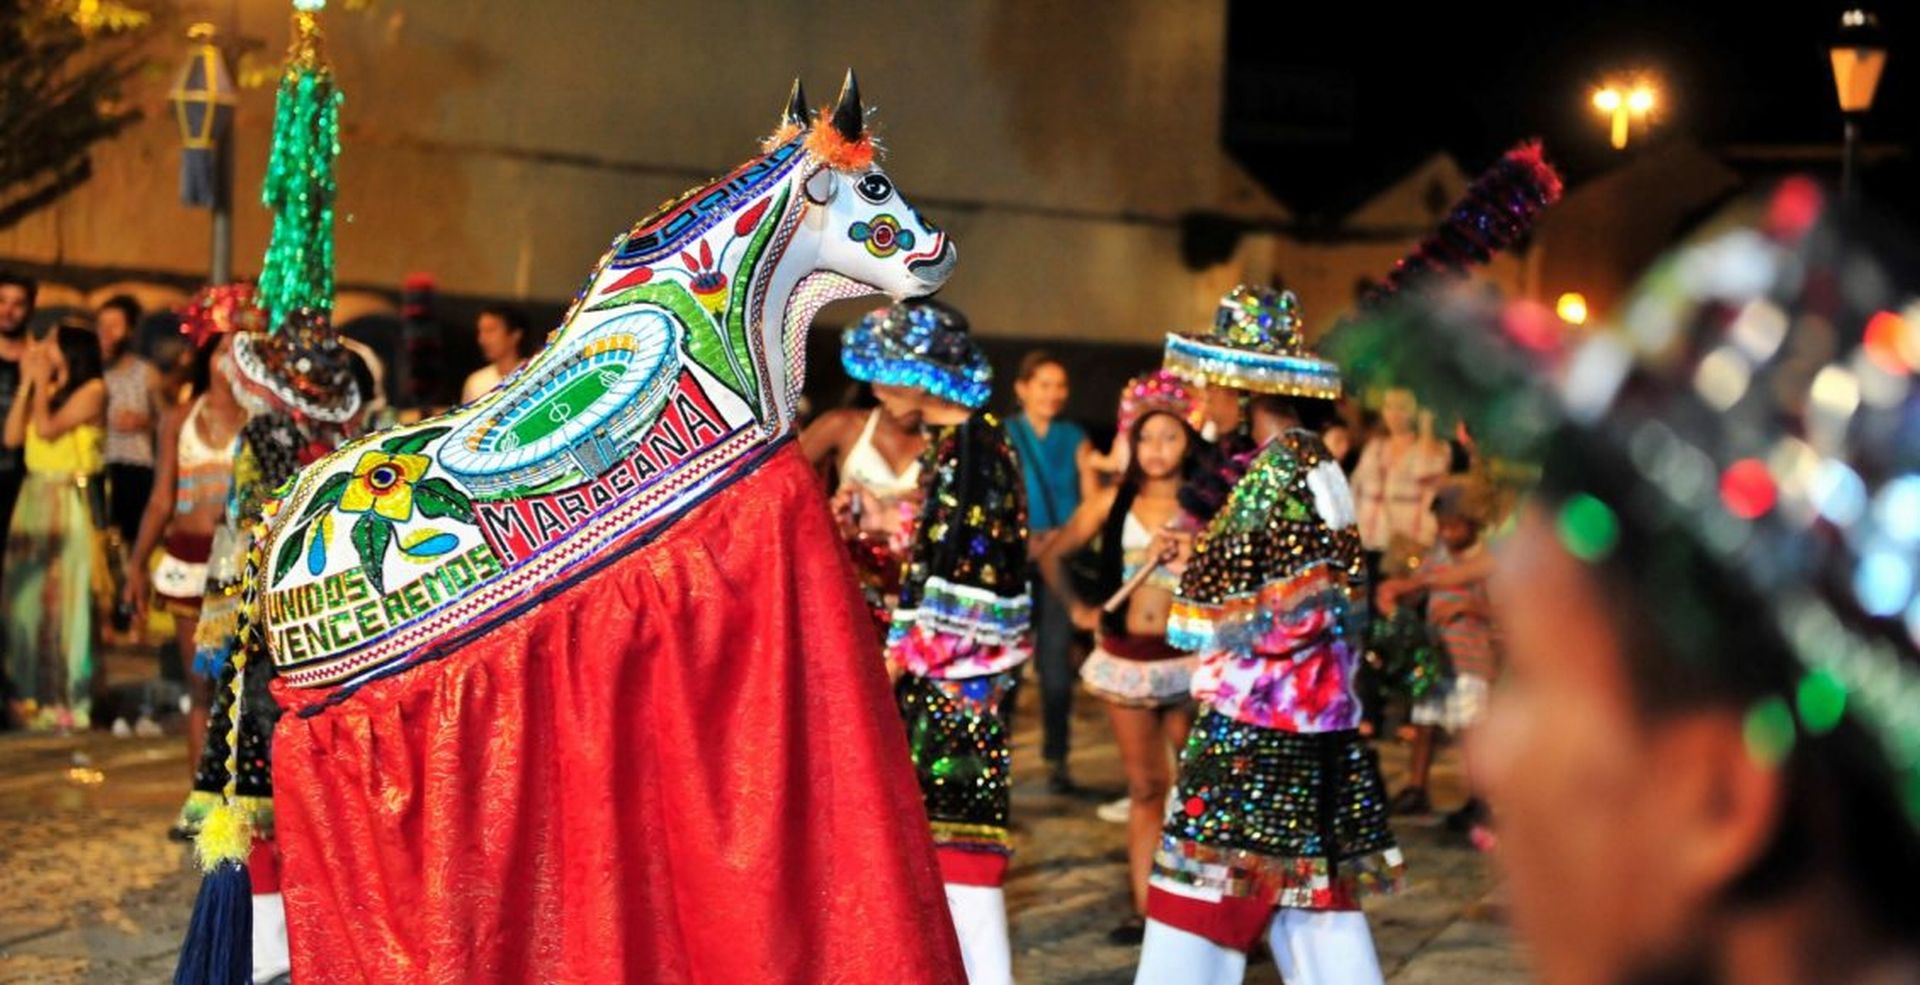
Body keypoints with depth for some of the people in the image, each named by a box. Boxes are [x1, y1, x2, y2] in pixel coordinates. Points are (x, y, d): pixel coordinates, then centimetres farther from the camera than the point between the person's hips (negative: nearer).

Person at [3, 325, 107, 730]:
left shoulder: (92, 390, -7)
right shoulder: (46, 389, 14)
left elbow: (47, 429, -17)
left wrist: (43, 382, -4)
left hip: (70, 500, -7)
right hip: (34, 496, 7)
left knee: (65, 597, -5)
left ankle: (69, 697, -1)